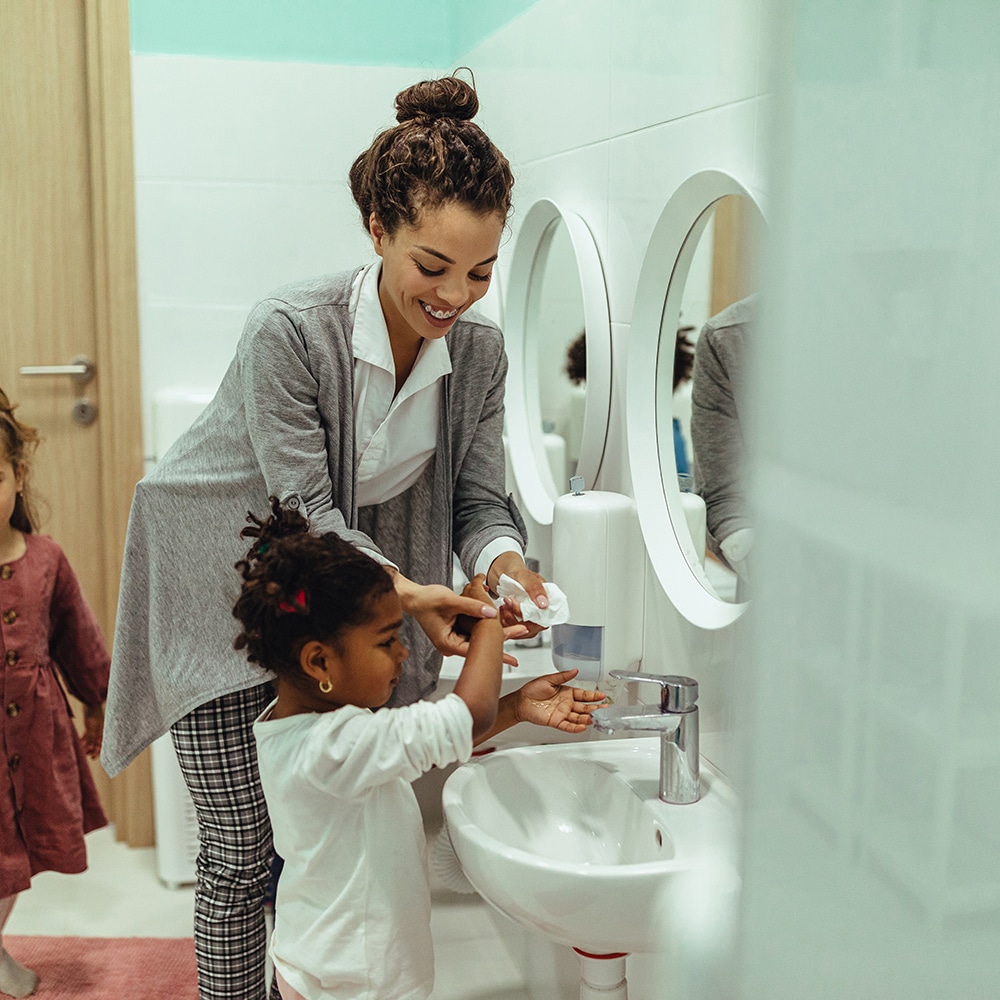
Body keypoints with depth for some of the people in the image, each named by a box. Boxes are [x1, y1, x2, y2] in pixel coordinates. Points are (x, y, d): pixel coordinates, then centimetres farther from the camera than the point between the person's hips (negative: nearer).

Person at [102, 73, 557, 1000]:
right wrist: (405, 591, -37)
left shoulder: (479, 352, -9)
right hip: (224, 592, -5)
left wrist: (500, 561, -28)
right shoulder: (290, 329, -26)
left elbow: (479, 498, -5)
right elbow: (306, 510, -24)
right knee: (241, 851, 1)